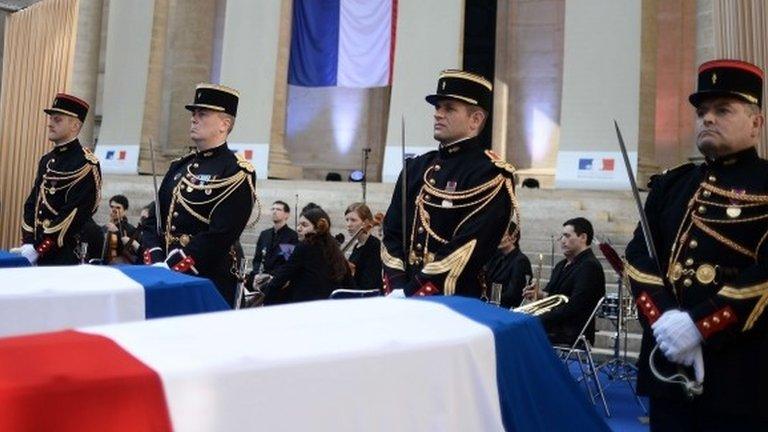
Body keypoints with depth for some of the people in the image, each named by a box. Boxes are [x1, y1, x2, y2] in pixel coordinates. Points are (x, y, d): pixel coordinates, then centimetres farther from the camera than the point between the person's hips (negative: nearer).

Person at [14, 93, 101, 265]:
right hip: (35, 253, 7)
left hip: (64, 256, -7)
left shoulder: (86, 165, -11)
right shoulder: (46, 160, 13)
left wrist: (38, 249, -18)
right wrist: (27, 243, -1)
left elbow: (75, 214, -18)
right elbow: (31, 203, 13)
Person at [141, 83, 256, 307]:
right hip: (166, 278, 6)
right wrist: (156, 261, -6)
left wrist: (171, 267, -19)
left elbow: (220, 236, -18)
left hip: (210, 282, -6)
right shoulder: (179, 167, 13)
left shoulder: (237, 173, -9)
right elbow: (154, 218, 11)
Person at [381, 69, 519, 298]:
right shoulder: (416, 167, 9)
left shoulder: (491, 175, -9)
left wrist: (410, 294, -19)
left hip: (457, 303, -5)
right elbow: (392, 232, 5)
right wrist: (396, 289, -9)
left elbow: (467, 248, -17)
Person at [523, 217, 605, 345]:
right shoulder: (562, 265, 19)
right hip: (552, 325, 9)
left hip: (572, 332, -9)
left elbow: (573, 307, -20)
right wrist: (540, 294, -4)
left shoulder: (590, 266, -11)